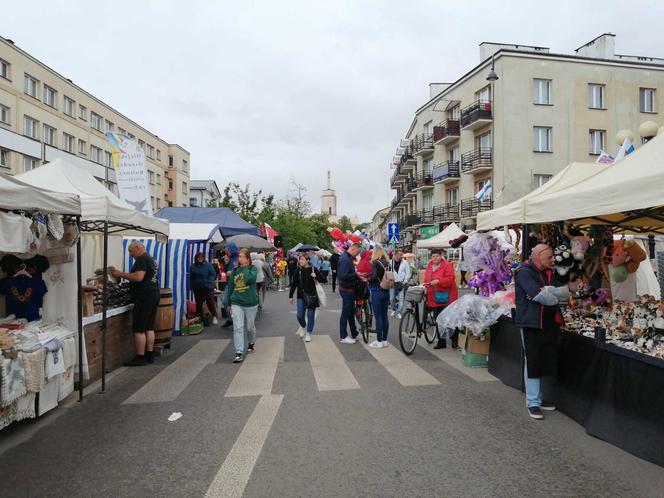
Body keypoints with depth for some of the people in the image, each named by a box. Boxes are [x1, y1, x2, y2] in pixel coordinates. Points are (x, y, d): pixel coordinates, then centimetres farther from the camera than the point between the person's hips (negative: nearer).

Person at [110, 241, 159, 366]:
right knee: (149, 328, 13)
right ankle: (149, 355, 17)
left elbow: (139, 277, -22)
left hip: (144, 297, -10)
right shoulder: (150, 259, 21)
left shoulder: (141, 259, -10)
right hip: (153, 294, 10)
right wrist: (124, 275, 17)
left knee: (138, 329, -4)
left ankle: (140, 358, 0)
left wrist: (121, 274, -14)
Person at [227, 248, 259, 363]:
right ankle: (239, 353, -7)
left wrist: (245, 267, -15)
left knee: (250, 327, 15)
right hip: (236, 303, 2)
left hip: (251, 303, -1)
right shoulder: (235, 271, 5)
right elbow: (230, 287, 13)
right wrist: (229, 303, 14)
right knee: (238, 328, -9)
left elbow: (249, 279, -26)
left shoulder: (253, 268, -4)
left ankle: (251, 343, 42)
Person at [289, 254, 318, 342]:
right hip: (301, 296, 2)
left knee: (310, 315, 5)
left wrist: (315, 276, -23)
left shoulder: (313, 269, -8)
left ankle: (308, 333, 21)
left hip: (311, 295, -2)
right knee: (300, 315, 1)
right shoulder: (298, 270, 0)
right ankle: (302, 326, 34)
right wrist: (290, 296, 5)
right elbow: (294, 284, 5)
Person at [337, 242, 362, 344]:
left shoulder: (348, 257, 11)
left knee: (351, 312, 17)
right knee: (345, 313, 0)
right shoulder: (345, 259, -21)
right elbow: (344, 276, -29)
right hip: (346, 289, -10)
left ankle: (354, 334, 28)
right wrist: (356, 275, -21)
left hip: (349, 289, 10)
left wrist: (357, 275, 1)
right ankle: (343, 337, 12)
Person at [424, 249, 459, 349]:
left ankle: (455, 340, 15)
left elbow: (450, 279, -19)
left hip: (446, 298, -6)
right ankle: (441, 342, 19)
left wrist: (438, 281, -27)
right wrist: (426, 287, 6)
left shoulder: (447, 265, -9)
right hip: (434, 299, 6)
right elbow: (427, 280, 22)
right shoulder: (429, 267, 12)